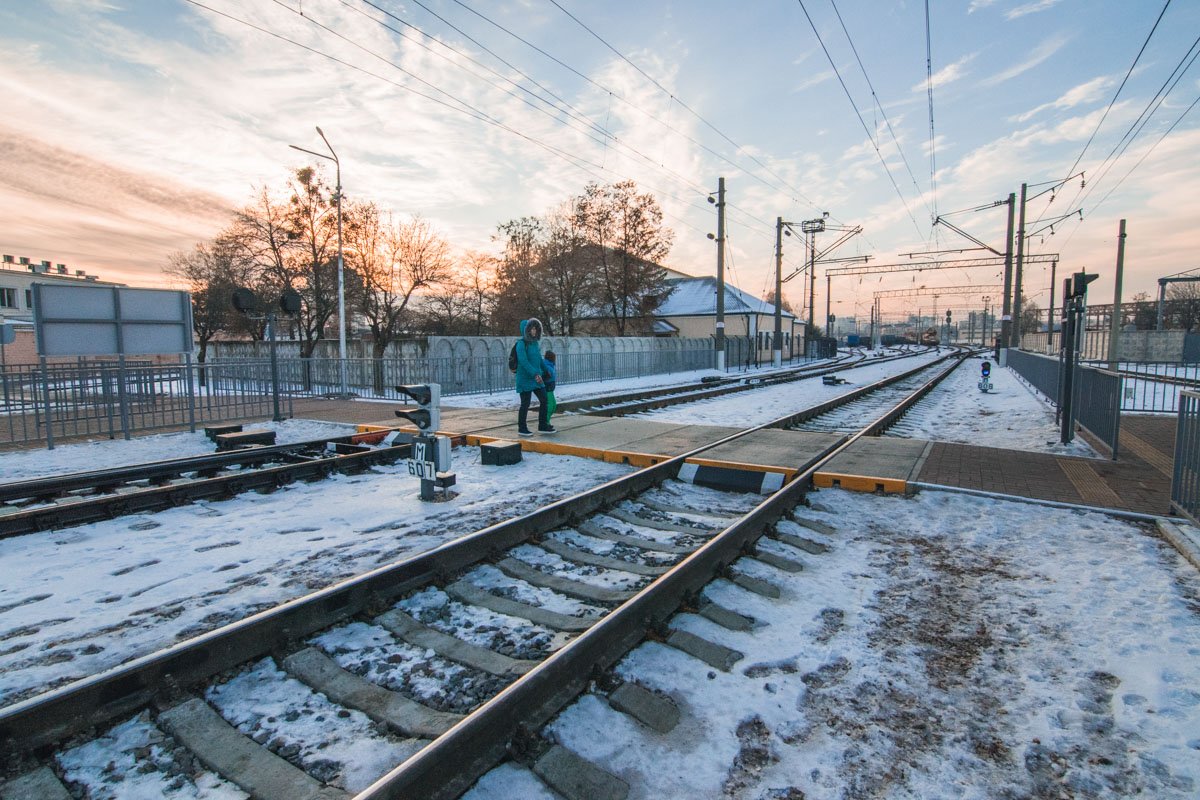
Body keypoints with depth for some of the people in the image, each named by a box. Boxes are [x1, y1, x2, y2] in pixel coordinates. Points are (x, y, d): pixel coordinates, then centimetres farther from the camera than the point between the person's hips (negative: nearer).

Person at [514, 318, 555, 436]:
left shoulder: (535, 343, 11)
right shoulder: (521, 344, -13)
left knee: (544, 400, 7)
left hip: (536, 378, 8)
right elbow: (523, 361, -22)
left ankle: (543, 426, 19)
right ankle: (522, 428, 14)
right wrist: (535, 374, -26)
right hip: (525, 379, -8)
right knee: (525, 404, 1)